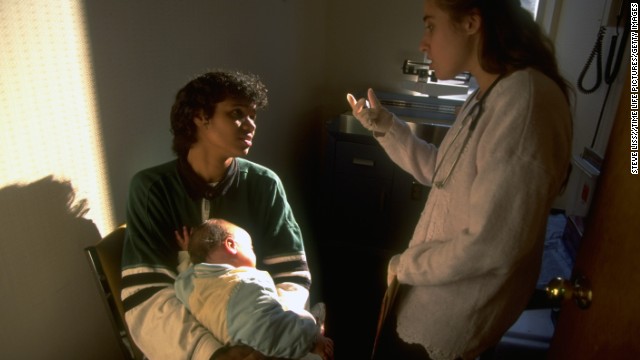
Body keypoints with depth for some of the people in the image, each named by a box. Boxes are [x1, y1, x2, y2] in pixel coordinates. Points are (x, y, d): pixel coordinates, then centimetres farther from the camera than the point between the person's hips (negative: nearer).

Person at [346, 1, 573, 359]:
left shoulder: (526, 101, -29)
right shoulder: (487, 96, 4)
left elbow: (489, 245, -31)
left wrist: (405, 265, -16)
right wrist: (384, 125, 3)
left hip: (455, 310, -8)